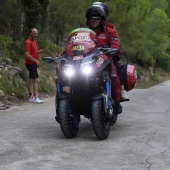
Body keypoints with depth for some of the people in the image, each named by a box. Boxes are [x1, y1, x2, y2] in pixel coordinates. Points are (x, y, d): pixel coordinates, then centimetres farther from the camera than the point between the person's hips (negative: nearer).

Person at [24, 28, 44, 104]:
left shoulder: (33, 41, 14)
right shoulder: (28, 42, -15)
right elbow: (27, 55, -22)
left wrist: (39, 52, 3)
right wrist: (36, 61, -20)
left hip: (33, 64, 10)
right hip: (31, 64, -10)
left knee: (32, 80, 11)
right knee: (36, 80, -13)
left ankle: (31, 97, 15)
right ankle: (35, 97, -14)